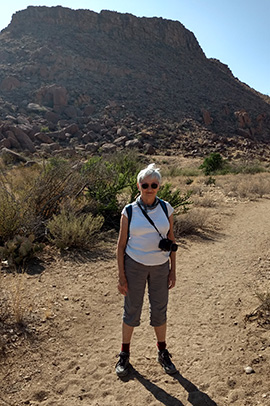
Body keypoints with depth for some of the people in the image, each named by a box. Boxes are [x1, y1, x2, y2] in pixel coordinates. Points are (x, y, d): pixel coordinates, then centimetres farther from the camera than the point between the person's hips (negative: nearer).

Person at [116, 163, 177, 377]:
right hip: (134, 265, -1)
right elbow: (121, 245, -4)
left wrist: (172, 271, 2)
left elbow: (171, 241, 4)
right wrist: (121, 276, -6)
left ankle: (162, 352, 37)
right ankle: (125, 353, 32)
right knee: (132, 310, 9)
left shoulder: (166, 209, -3)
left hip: (160, 266, 2)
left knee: (159, 310, 14)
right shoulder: (129, 211, -8)